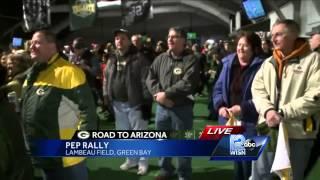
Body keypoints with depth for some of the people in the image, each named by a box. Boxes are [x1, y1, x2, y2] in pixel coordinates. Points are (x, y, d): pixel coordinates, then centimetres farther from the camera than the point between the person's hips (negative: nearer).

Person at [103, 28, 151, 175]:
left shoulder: (139, 58, -9)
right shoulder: (112, 59, 10)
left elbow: (145, 81, -14)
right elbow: (106, 80, 15)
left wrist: (147, 101, -17)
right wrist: (107, 97, 8)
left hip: (134, 103, -6)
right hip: (118, 104, 6)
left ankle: (142, 162, 18)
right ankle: (131, 159, 32)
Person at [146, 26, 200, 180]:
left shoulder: (190, 59, -9)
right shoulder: (161, 58, 8)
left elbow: (187, 83, -21)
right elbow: (150, 78, 4)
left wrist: (166, 94, -19)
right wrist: (157, 94, -14)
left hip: (182, 108, -5)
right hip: (161, 107, 5)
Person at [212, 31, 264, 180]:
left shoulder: (261, 67, -13)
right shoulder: (228, 63, 7)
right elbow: (218, 88, 9)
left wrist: (243, 108, -21)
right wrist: (220, 106, -7)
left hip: (250, 123, -6)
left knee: (249, 164, 1)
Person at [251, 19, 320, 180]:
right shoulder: (268, 63, 13)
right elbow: (257, 90, 6)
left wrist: (282, 113, -17)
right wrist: (268, 110, -14)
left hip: (297, 134, -4)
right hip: (267, 131, 5)